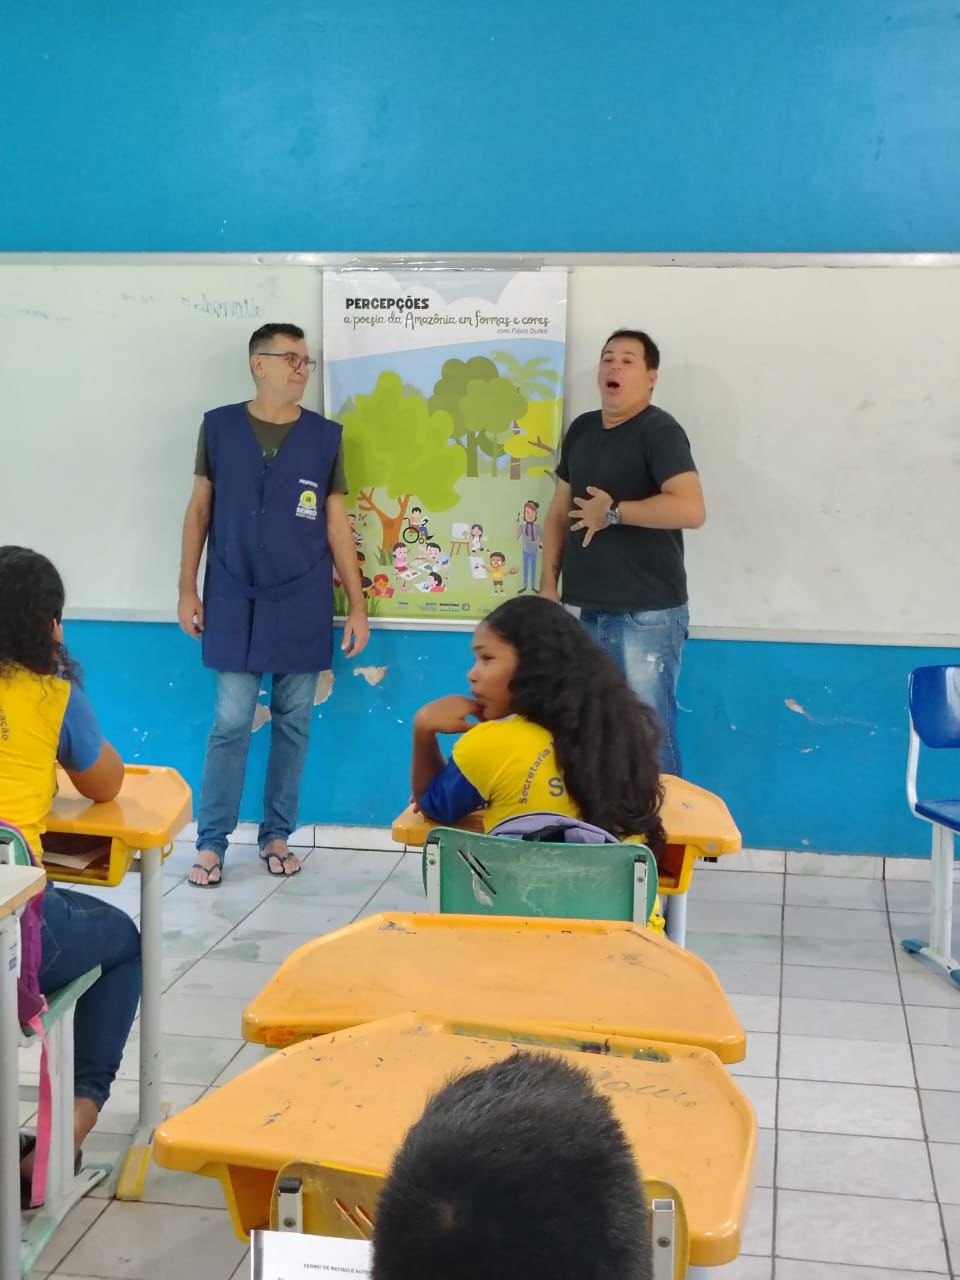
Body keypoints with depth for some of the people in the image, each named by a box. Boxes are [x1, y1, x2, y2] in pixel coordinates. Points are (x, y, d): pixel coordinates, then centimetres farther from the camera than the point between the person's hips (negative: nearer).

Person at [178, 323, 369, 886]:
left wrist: (358, 604, 1)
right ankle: (212, 843, 8)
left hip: (303, 605, 1)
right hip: (235, 602, -1)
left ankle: (277, 835, 19)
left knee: (293, 723, 7)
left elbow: (337, 524, 4)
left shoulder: (324, 435, 2)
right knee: (231, 723, -1)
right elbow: (199, 510, 6)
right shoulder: (219, 426, 1)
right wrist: (187, 588, 3)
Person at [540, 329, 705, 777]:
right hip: (591, 610, 7)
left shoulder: (660, 431, -9)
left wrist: (612, 511, -14)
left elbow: (690, 510, -24)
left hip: (648, 614, -7)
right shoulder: (581, 429, 13)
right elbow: (559, 511, 19)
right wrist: (548, 584, 10)